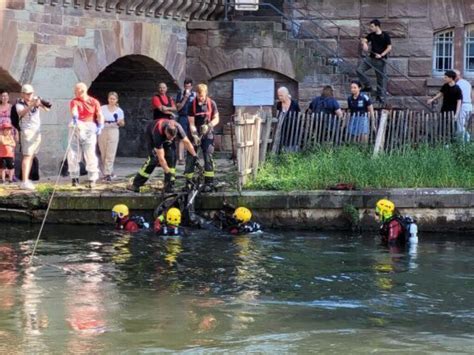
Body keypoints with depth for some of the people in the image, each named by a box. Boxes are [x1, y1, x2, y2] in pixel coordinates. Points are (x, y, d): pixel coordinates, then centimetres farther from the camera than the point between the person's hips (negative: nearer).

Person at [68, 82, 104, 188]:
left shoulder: (94, 102, 4)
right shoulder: (74, 101, 3)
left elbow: (100, 115, -3)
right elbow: (74, 109, -20)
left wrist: (100, 126, -20)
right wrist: (75, 117, -42)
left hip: (89, 129, -2)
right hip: (76, 128, 2)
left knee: (90, 154, -7)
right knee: (73, 153, 1)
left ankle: (92, 179, -4)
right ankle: (74, 177, 13)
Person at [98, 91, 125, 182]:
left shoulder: (119, 111, 5)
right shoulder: (102, 108, 4)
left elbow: (122, 124, 10)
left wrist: (120, 122, -12)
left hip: (113, 131, -1)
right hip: (103, 131, 1)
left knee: (110, 154, -9)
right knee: (103, 154, 4)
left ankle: (108, 174, -11)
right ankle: (106, 172, 16)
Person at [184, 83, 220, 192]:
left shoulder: (211, 104, -5)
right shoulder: (192, 105, -7)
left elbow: (216, 119, 0)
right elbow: (191, 123, -8)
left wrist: (208, 125, -20)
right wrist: (195, 136, -21)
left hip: (207, 134, 0)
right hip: (194, 134, 0)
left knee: (208, 157, -9)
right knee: (190, 158, -2)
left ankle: (209, 183, -6)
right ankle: (188, 183, 5)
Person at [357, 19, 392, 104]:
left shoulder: (385, 35, -6)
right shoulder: (371, 35, 8)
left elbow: (389, 48, -8)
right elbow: (364, 40, -2)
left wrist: (381, 55, -18)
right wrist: (364, 43, -27)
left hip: (380, 60, -5)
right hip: (371, 58, 5)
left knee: (381, 78, 0)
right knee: (359, 70, -8)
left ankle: (381, 96, 9)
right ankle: (368, 86, 5)